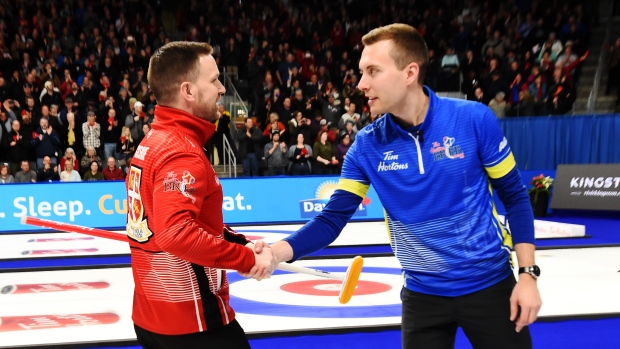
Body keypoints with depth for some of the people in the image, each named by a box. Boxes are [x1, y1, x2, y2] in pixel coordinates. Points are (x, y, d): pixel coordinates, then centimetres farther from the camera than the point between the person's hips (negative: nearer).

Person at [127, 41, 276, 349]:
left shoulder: (152, 143, 10)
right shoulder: (183, 154, -20)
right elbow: (177, 234, -32)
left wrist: (239, 242, 5)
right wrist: (247, 259, -23)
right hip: (192, 322, -9)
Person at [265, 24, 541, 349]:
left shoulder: (474, 119, -14)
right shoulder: (366, 146, -8)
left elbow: (514, 196, -5)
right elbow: (331, 220, -8)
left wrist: (528, 274, -10)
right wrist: (276, 251, -25)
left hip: (489, 285, -1)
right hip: (423, 295, 2)